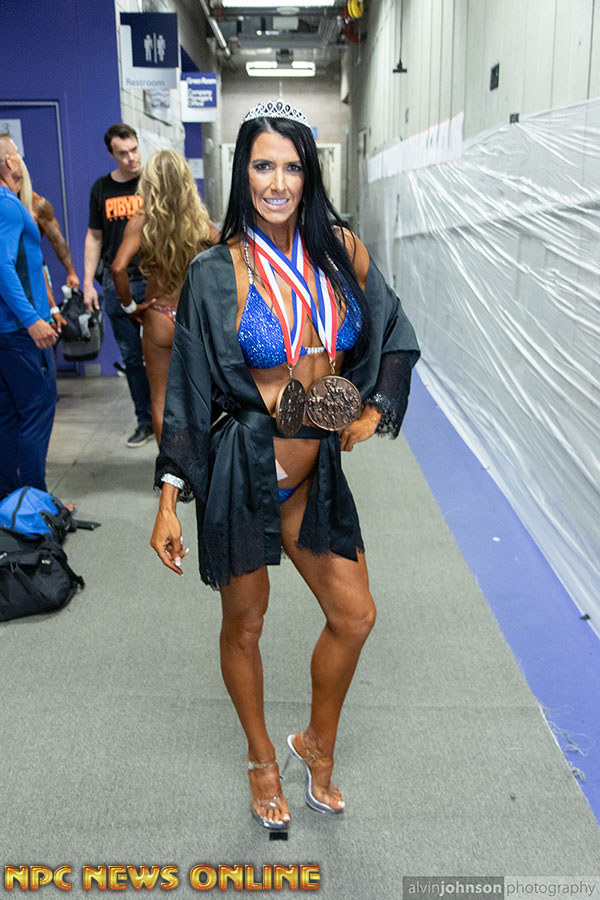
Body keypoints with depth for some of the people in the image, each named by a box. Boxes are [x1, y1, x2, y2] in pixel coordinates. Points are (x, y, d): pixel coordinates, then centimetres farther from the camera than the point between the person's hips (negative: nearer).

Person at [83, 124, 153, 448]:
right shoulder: (102, 188, 8)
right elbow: (95, 237, 14)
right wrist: (88, 282, 7)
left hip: (155, 281, -3)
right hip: (117, 284, 3)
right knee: (131, 357, 8)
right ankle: (145, 421, 20)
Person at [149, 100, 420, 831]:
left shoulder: (339, 251, -1)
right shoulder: (217, 271, -11)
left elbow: (396, 338, 12)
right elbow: (186, 390, -9)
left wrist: (373, 412, -1)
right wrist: (169, 497, -10)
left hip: (316, 469, 4)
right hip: (241, 470, -4)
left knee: (354, 616, 11)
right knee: (244, 626, 14)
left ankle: (317, 744, 40)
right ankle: (262, 757, 41)